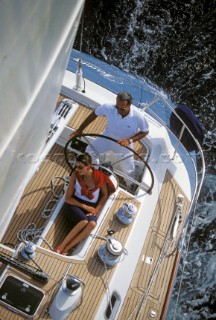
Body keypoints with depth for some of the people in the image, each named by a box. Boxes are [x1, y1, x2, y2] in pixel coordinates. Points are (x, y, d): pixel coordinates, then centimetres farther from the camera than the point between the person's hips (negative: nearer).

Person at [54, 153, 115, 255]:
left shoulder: (100, 177, -10)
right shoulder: (75, 175, -11)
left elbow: (105, 195, 5)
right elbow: (68, 198, -7)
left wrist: (96, 209, -9)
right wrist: (84, 206, -15)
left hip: (91, 207, 2)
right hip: (75, 204, -1)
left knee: (92, 223, -31)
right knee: (84, 221, -33)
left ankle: (66, 249, -26)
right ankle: (61, 246, -24)